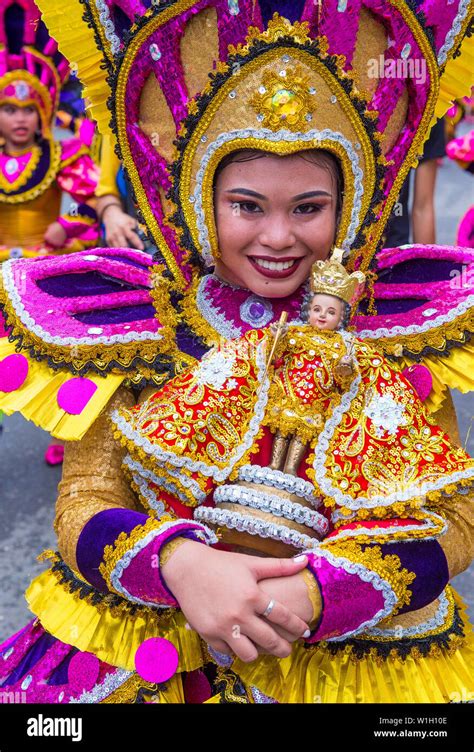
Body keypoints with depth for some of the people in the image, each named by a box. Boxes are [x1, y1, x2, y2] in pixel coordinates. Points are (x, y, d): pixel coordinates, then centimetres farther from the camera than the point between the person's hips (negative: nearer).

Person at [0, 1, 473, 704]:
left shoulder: (399, 325, -2)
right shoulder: (141, 323, -2)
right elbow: (84, 505, -4)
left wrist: (311, 593, -21)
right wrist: (179, 561, -25)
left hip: (364, 649, 1)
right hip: (145, 648, 0)